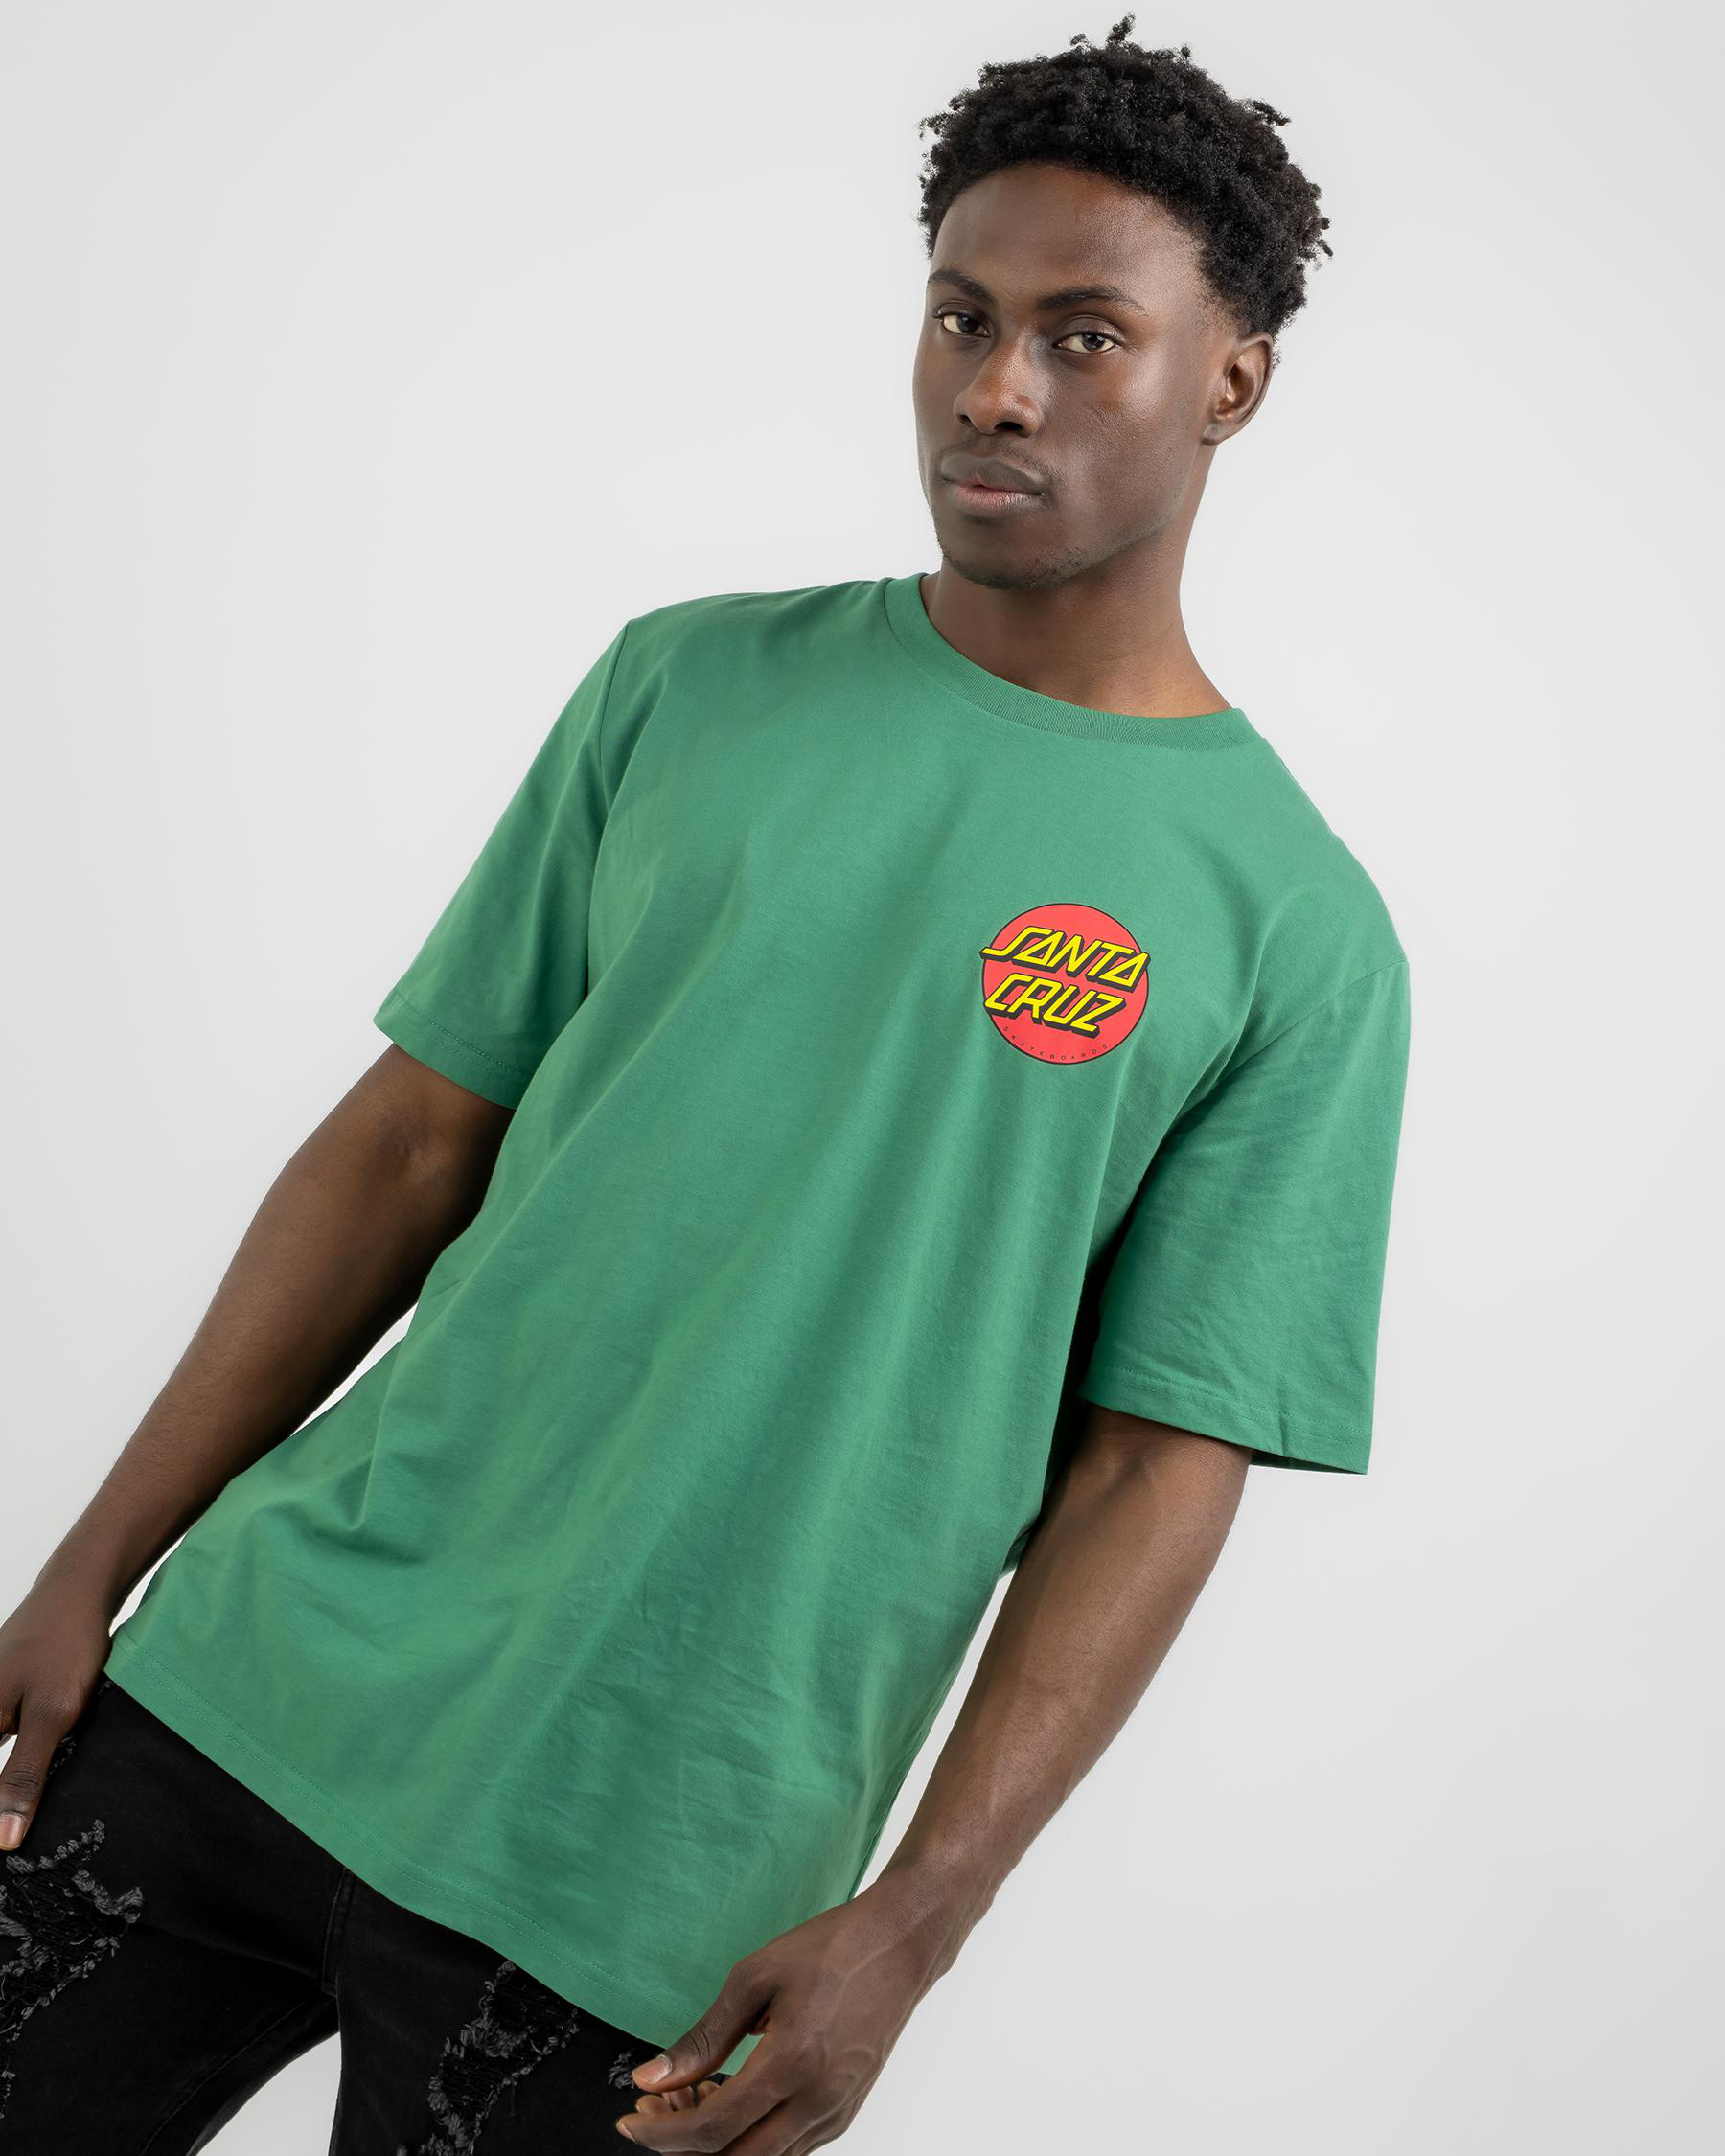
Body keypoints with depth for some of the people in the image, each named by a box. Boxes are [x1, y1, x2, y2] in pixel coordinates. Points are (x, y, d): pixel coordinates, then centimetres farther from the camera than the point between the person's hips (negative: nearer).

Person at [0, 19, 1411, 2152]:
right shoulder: (688, 683, 5)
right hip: (262, 1663, 3)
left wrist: (911, 1925, -13)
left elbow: (1157, 1469, -6)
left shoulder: (1295, 929, -4)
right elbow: (413, 1138, 6)